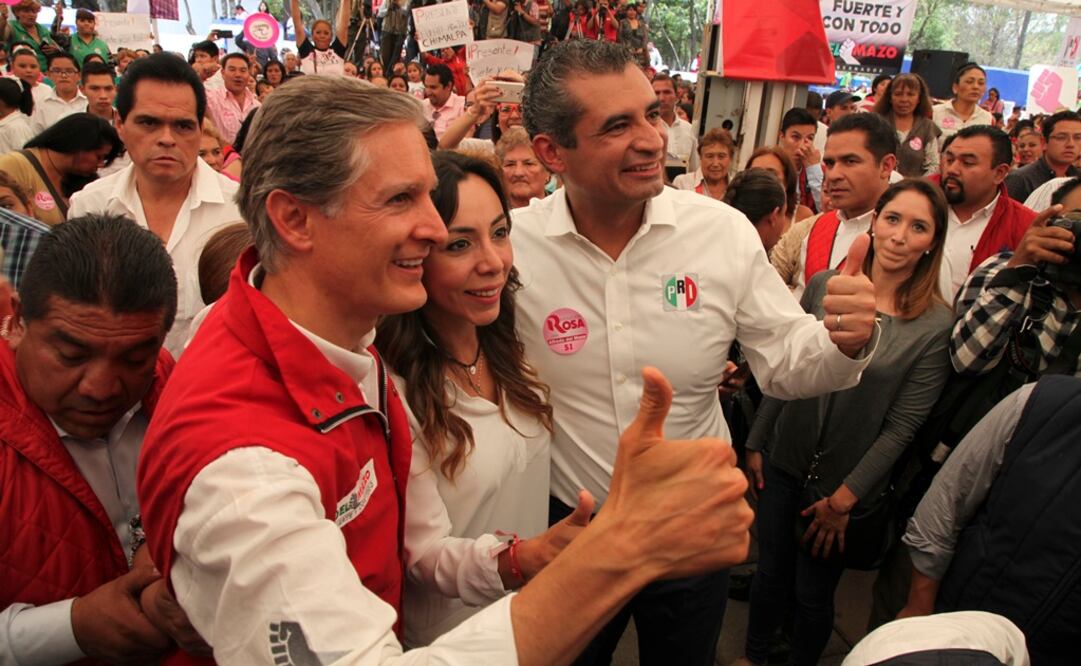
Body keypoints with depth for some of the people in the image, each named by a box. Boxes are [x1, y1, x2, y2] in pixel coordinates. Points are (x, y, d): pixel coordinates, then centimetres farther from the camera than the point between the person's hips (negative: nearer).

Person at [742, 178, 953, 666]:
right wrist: (756, 444, 6)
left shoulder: (936, 325, -13)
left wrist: (844, 499, -11)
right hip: (784, 465, 3)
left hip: (847, 487, -2)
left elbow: (901, 426, -12)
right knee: (769, 574, 18)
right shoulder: (824, 286, -5)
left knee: (813, 595, 14)